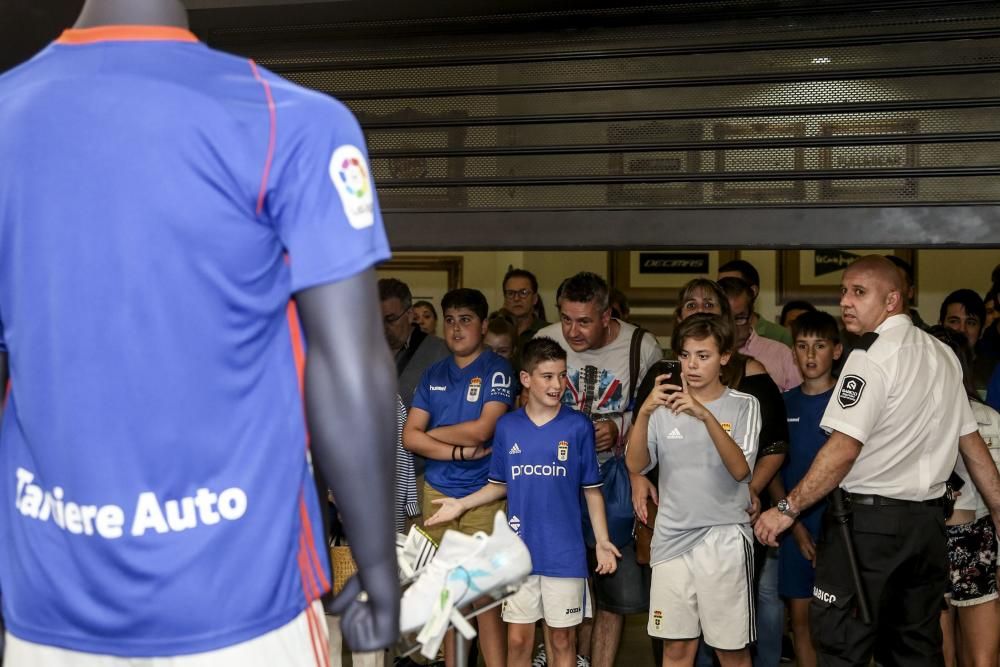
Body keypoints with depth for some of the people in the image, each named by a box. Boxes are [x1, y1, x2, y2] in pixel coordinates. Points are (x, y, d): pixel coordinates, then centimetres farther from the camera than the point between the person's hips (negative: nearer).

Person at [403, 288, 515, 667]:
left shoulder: (497, 370, -3)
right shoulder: (433, 374, 10)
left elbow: (481, 429, -14)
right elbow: (410, 437, 3)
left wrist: (432, 432, 0)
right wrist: (460, 452, -10)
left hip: (482, 495, -5)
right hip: (435, 491, 5)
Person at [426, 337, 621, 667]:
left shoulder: (578, 426, -4)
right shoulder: (507, 426, 1)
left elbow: (592, 490, 1)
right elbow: (500, 485, 11)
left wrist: (603, 542, -5)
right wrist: (462, 504, -1)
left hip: (565, 553, -1)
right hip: (519, 551, 2)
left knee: (562, 639, 9)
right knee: (518, 640, 9)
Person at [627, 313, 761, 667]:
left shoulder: (743, 406, -1)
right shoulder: (664, 406, 6)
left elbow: (740, 469, -16)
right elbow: (636, 465, -6)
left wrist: (706, 415, -28)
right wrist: (644, 413, -22)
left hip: (725, 540, -2)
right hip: (672, 538, 2)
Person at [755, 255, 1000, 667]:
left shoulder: (872, 358, -14)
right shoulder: (942, 355, 10)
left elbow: (844, 449, -20)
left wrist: (788, 509, -15)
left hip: (870, 520, -8)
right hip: (928, 519, 8)